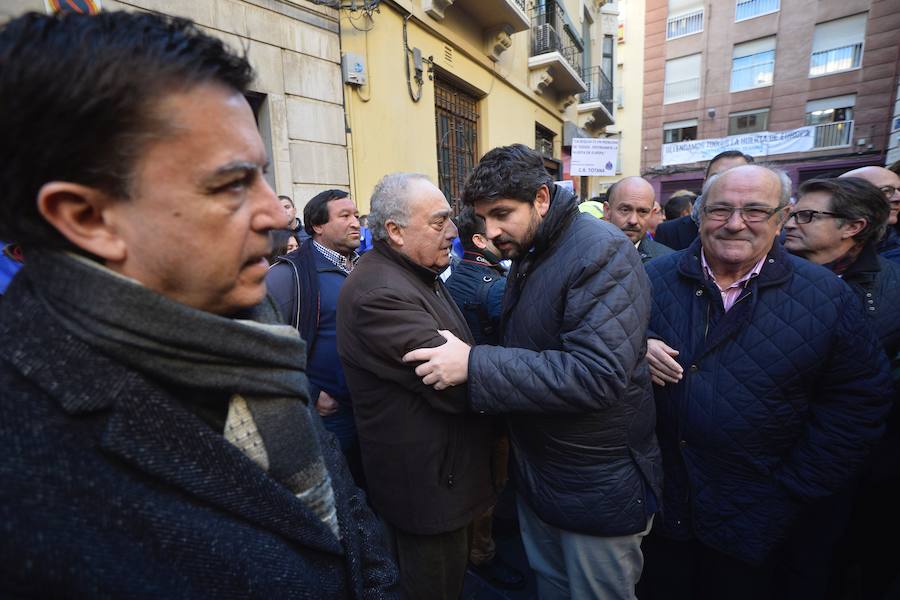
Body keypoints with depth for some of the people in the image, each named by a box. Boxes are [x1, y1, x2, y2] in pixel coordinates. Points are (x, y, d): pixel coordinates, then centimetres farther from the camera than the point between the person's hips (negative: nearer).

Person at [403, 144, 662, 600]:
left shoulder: (602, 252, -23)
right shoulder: (528, 254, 5)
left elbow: (598, 374, -33)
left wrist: (475, 365, -33)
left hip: (599, 489, -7)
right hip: (537, 472, 8)